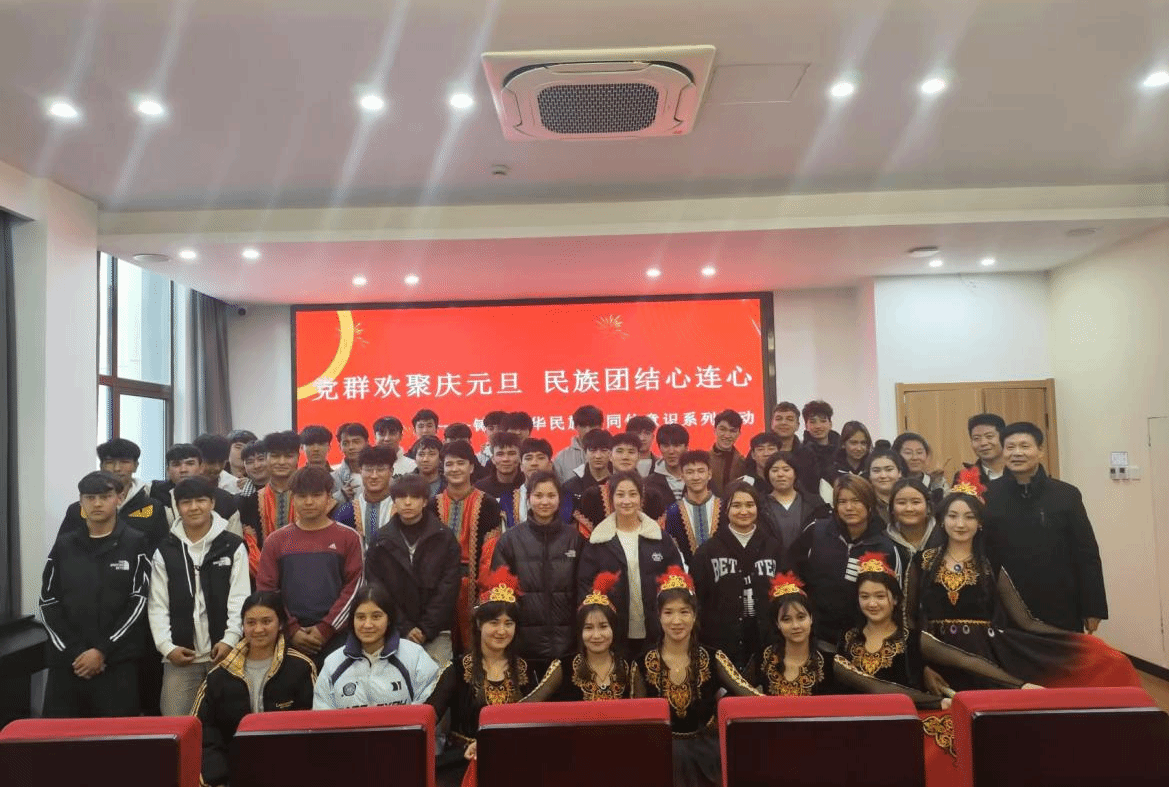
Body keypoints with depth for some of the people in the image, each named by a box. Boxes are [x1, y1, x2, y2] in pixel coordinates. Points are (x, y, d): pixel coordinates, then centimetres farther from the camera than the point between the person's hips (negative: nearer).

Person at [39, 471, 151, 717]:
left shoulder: (135, 542, 1)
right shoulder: (64, 545, 10)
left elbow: (138, 601, -3)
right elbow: (48, 603, 7)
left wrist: (103, 650, -10)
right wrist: (74, 651, -5)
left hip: (118, 662, -3)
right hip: (66, 661, 3)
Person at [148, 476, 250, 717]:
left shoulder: (233, 546, 2)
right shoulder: (165, 550, 7)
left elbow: (240, 599, -2)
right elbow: (157, 605, 4)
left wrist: (230, 639, -14)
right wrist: (166, 647, -6)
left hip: (224, 653, -1)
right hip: (179, 656, 1)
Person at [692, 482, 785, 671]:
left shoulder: (773, 547, 8)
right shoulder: (708, 551, 1)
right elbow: (697, 597, -1)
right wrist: (701, 642, -6)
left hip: (766, 640, 2)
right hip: (721, 640, -2)